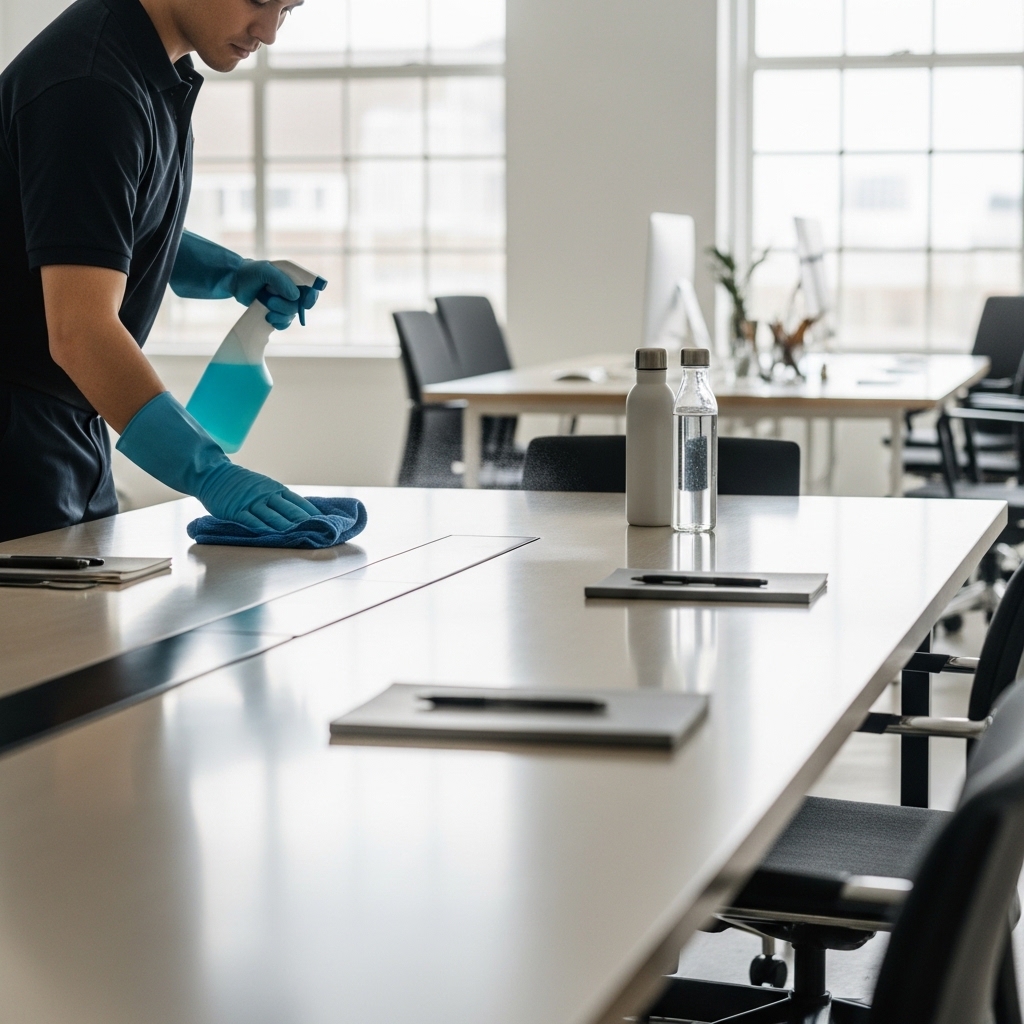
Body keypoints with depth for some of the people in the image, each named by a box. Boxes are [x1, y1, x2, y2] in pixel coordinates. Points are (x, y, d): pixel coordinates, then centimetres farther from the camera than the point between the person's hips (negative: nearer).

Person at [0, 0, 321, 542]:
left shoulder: (162, 69, 5)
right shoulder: (90, 87, -25)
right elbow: (78, 330, -33)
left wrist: (233, 273, 3)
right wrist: (210, 473, -38)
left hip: (76, 421, 9)